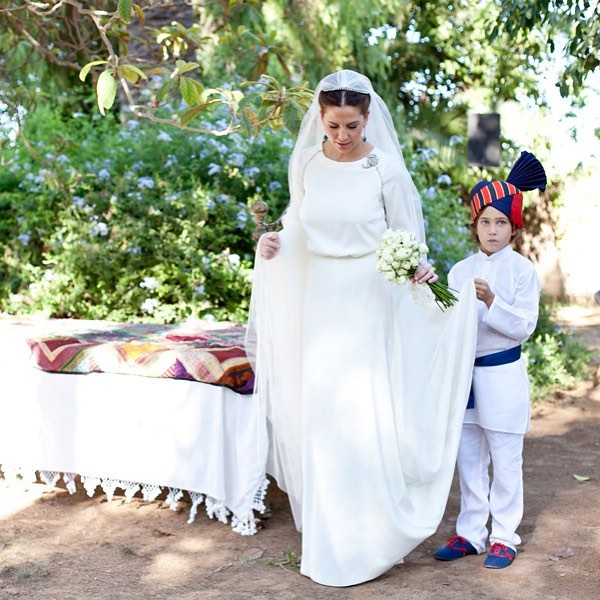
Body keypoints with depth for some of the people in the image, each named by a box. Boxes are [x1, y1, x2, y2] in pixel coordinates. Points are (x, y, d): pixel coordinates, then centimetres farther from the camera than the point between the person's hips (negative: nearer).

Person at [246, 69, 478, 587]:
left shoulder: (386, 168, -9)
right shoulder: (305, 162, 2)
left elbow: (407, 238, -4)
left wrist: (418, 267, -23)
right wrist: (275, 244, -5)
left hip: (370, 299, -4)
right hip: (320, 298, 4)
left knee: (366, 413, -5)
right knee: (321, 413, 9)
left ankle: (372, 533, 10)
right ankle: (329, 530, 23)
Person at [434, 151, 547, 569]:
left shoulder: (522, 269, -6)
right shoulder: (460, 271, 8)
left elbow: (524, 326, -12)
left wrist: (492, 303, -23)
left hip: (503, 374, -4)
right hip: (465, 373, 5)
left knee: (506, 462, 4)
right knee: (468, 460, 11)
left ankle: (505, 537, 16)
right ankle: (470, 533, 23)